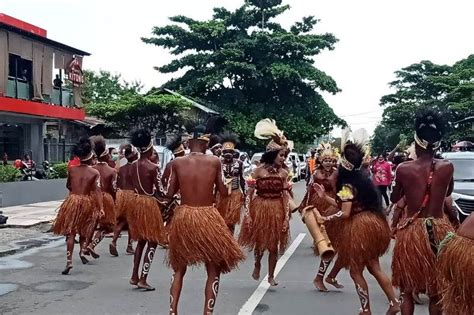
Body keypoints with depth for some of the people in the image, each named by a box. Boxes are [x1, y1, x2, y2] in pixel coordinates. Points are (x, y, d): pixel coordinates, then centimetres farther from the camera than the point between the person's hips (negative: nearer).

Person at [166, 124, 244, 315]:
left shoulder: (177, 163, -1)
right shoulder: (214, 162, -4)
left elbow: (170, 194, 2)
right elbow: (224, 193, 0)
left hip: (183, 216, 2)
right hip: (208, 217, -2)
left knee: (179, 268, 20)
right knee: (213, 270, 13)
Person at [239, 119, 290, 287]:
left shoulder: (283, 173, 0)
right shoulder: (258, 171, -8)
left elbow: (285, 196, 0)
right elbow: (249, 193, -7)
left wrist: (286, 217, -5)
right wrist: (248, 214, -13)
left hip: (277, 211, 2)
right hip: (260, 209, -2)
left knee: (274, 245, 7)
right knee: (260, 242, 9)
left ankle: (271, 275, 24)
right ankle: (257, 264, 41)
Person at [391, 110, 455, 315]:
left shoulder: (404, 169, -11)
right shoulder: (447, 167, -7)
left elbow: (394, 198, 5)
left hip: (412, 230, -1)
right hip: (439, 230, 1)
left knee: (407, 288, 14)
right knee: (437, 290, 16)